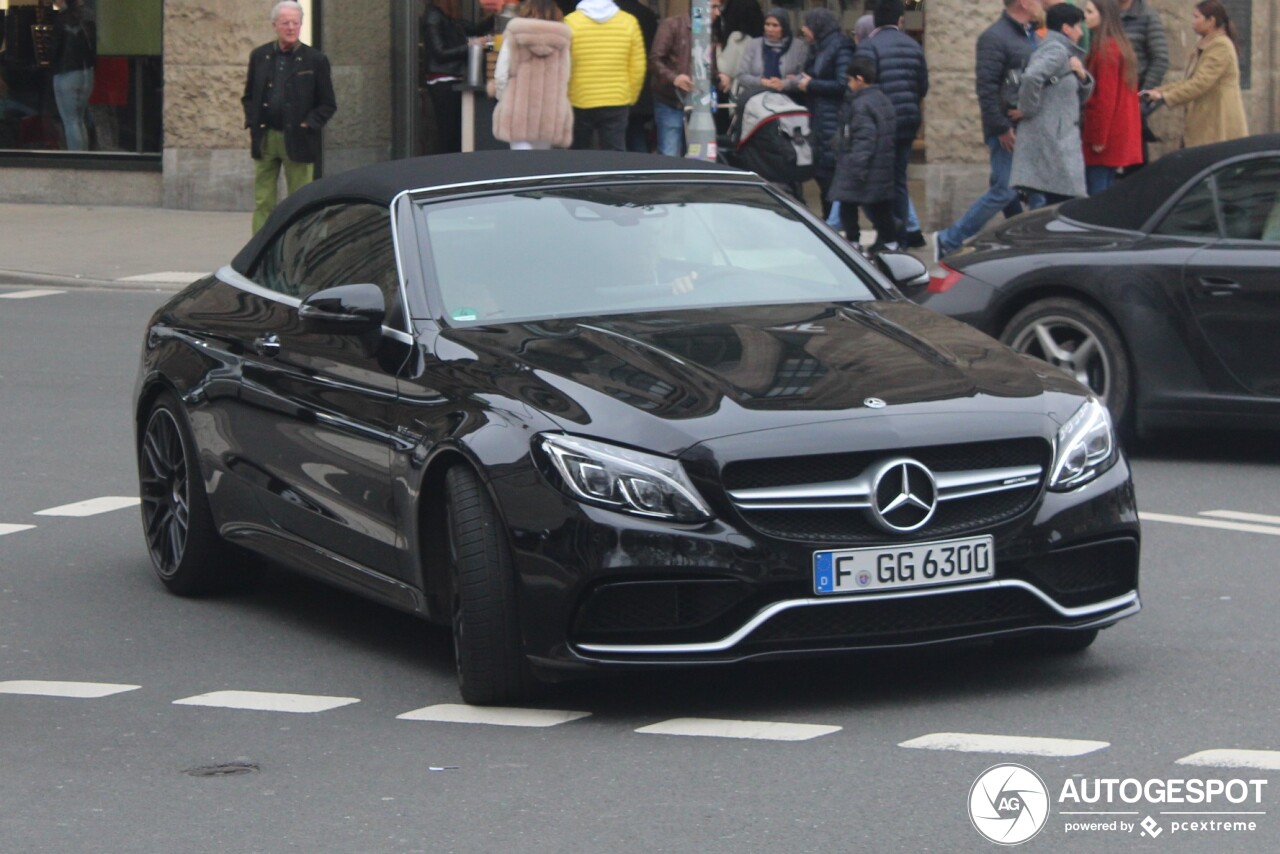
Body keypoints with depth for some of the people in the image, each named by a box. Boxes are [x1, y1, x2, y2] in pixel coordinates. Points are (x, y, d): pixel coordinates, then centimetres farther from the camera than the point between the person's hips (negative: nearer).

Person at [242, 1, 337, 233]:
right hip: (264, 138, 3)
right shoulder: (260, 56, 9)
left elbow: (328, 105, 3)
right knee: (263, 202, 4)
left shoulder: (315, 60, 0)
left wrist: (308, 125, -9)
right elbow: (249, 96, 18)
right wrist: (252, 124, 3)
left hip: (297, 141, -3)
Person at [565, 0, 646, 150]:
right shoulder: (629, 22, -1)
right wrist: (630, 98, 15)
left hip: (579, 104, -1)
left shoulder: (571, 22, -7)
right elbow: (638, 69, 1)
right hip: (616, 103, 1)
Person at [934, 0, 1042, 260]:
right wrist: (1001, 128, -20)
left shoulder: (1030, 36, 14)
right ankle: (949, 240, -1)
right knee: (1004, 191, -9)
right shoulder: (994, 38, -14)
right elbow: (986, 88, -19)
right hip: (1008, 131, -9)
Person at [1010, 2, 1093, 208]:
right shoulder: (1056, 50, -10)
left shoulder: (1066, 54, 21)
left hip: (1060, 141, 10)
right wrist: (1027, 110, -17)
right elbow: (1031, 77, -29)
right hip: (1048, 139, -10)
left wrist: (1082, 76, 4)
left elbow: (1080, 97, 24)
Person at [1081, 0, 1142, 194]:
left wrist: (1098, 137, -16)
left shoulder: (1105, 50, -14)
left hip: (1104, 135, -10)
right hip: (1120, 133, 10)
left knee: (1096, 193, -9)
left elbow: (1105, 98, -18)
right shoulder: (1121, 45, 15)